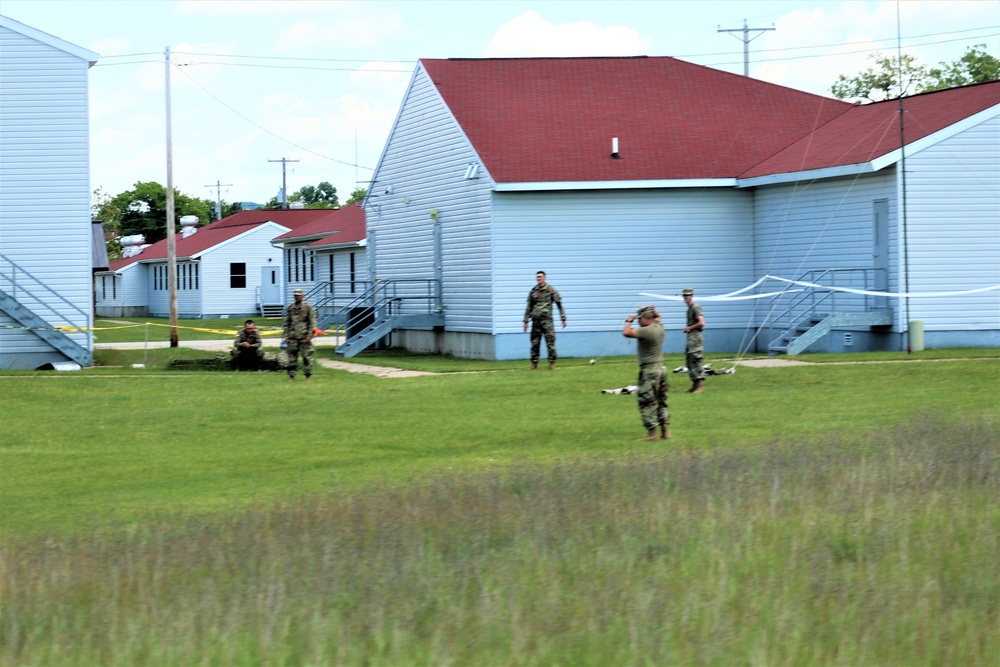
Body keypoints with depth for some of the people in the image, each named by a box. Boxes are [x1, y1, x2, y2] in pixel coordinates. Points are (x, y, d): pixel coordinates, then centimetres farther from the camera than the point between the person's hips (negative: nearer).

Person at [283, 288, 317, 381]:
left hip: (304, 337, -4)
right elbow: (287, 323, 16)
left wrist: (310, 334, -10)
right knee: (292, 357, 3)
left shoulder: (308, 307, 0)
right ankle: (291, 375, 8)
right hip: (293, 337, 4)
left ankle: (308, 375, 5)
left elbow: (312, 322, -3)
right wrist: (286, 335, 8)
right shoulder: (290, 308, 12)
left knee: (307, 357, -2)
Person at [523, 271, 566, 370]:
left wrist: (563, 319, 0)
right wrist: (526, 321, 15)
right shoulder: (533, 291, 11)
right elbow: (529, 307, 18)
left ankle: (552, 363, -1)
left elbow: (559, 305, 3)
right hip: (536, 320, 3)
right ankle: (534, 363, 12)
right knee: (535, 343, 4)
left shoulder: (551, 290, 1)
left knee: (550, 342, -7)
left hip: (547, 320, -3)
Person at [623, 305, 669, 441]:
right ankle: (665, 431, 14)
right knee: (661, 402, 14)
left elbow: (626, 333, -25)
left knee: (647, 403, -3)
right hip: (661, 368, 9)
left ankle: (652, 433, -4)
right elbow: (657, 317, 30)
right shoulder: (659, 327, 6)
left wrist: (629, 321, -7)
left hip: (649, 371, -9)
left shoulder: (646, 331, -20)